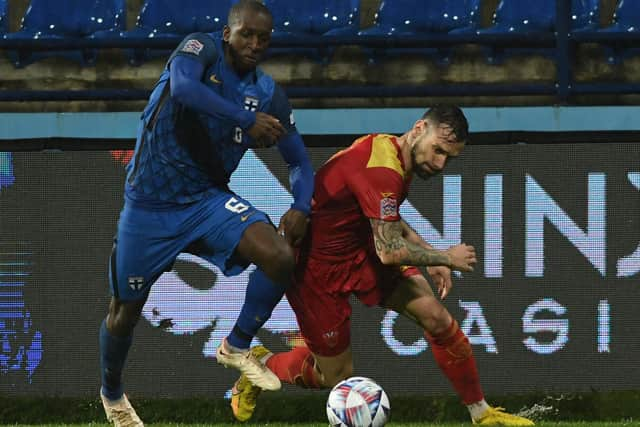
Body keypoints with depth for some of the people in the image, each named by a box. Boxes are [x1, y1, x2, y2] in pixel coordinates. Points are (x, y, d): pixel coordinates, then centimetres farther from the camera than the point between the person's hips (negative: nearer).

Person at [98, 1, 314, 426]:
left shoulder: (268, 94, -2)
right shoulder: (202, 48, -15)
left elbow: (299, 160, 6)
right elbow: (183, 87, -38)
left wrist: (301, 208, -14)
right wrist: (248, 121, -36)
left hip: (207, 199, 3)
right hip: (150, 204, -3)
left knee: (281, 256, -22)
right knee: (127, 309, 9)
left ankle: (237, 347, 1)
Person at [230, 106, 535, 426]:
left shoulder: (392, 152, 1)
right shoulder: (381, 170, -30)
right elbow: (390, 251, -30)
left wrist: (430, 257, 10)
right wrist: (446, 258, -16)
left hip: (360, 253, 9)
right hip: (316, 266, -9)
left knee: (437, 318, -7)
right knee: (337, 376, 1)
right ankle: (261, 364, 29)